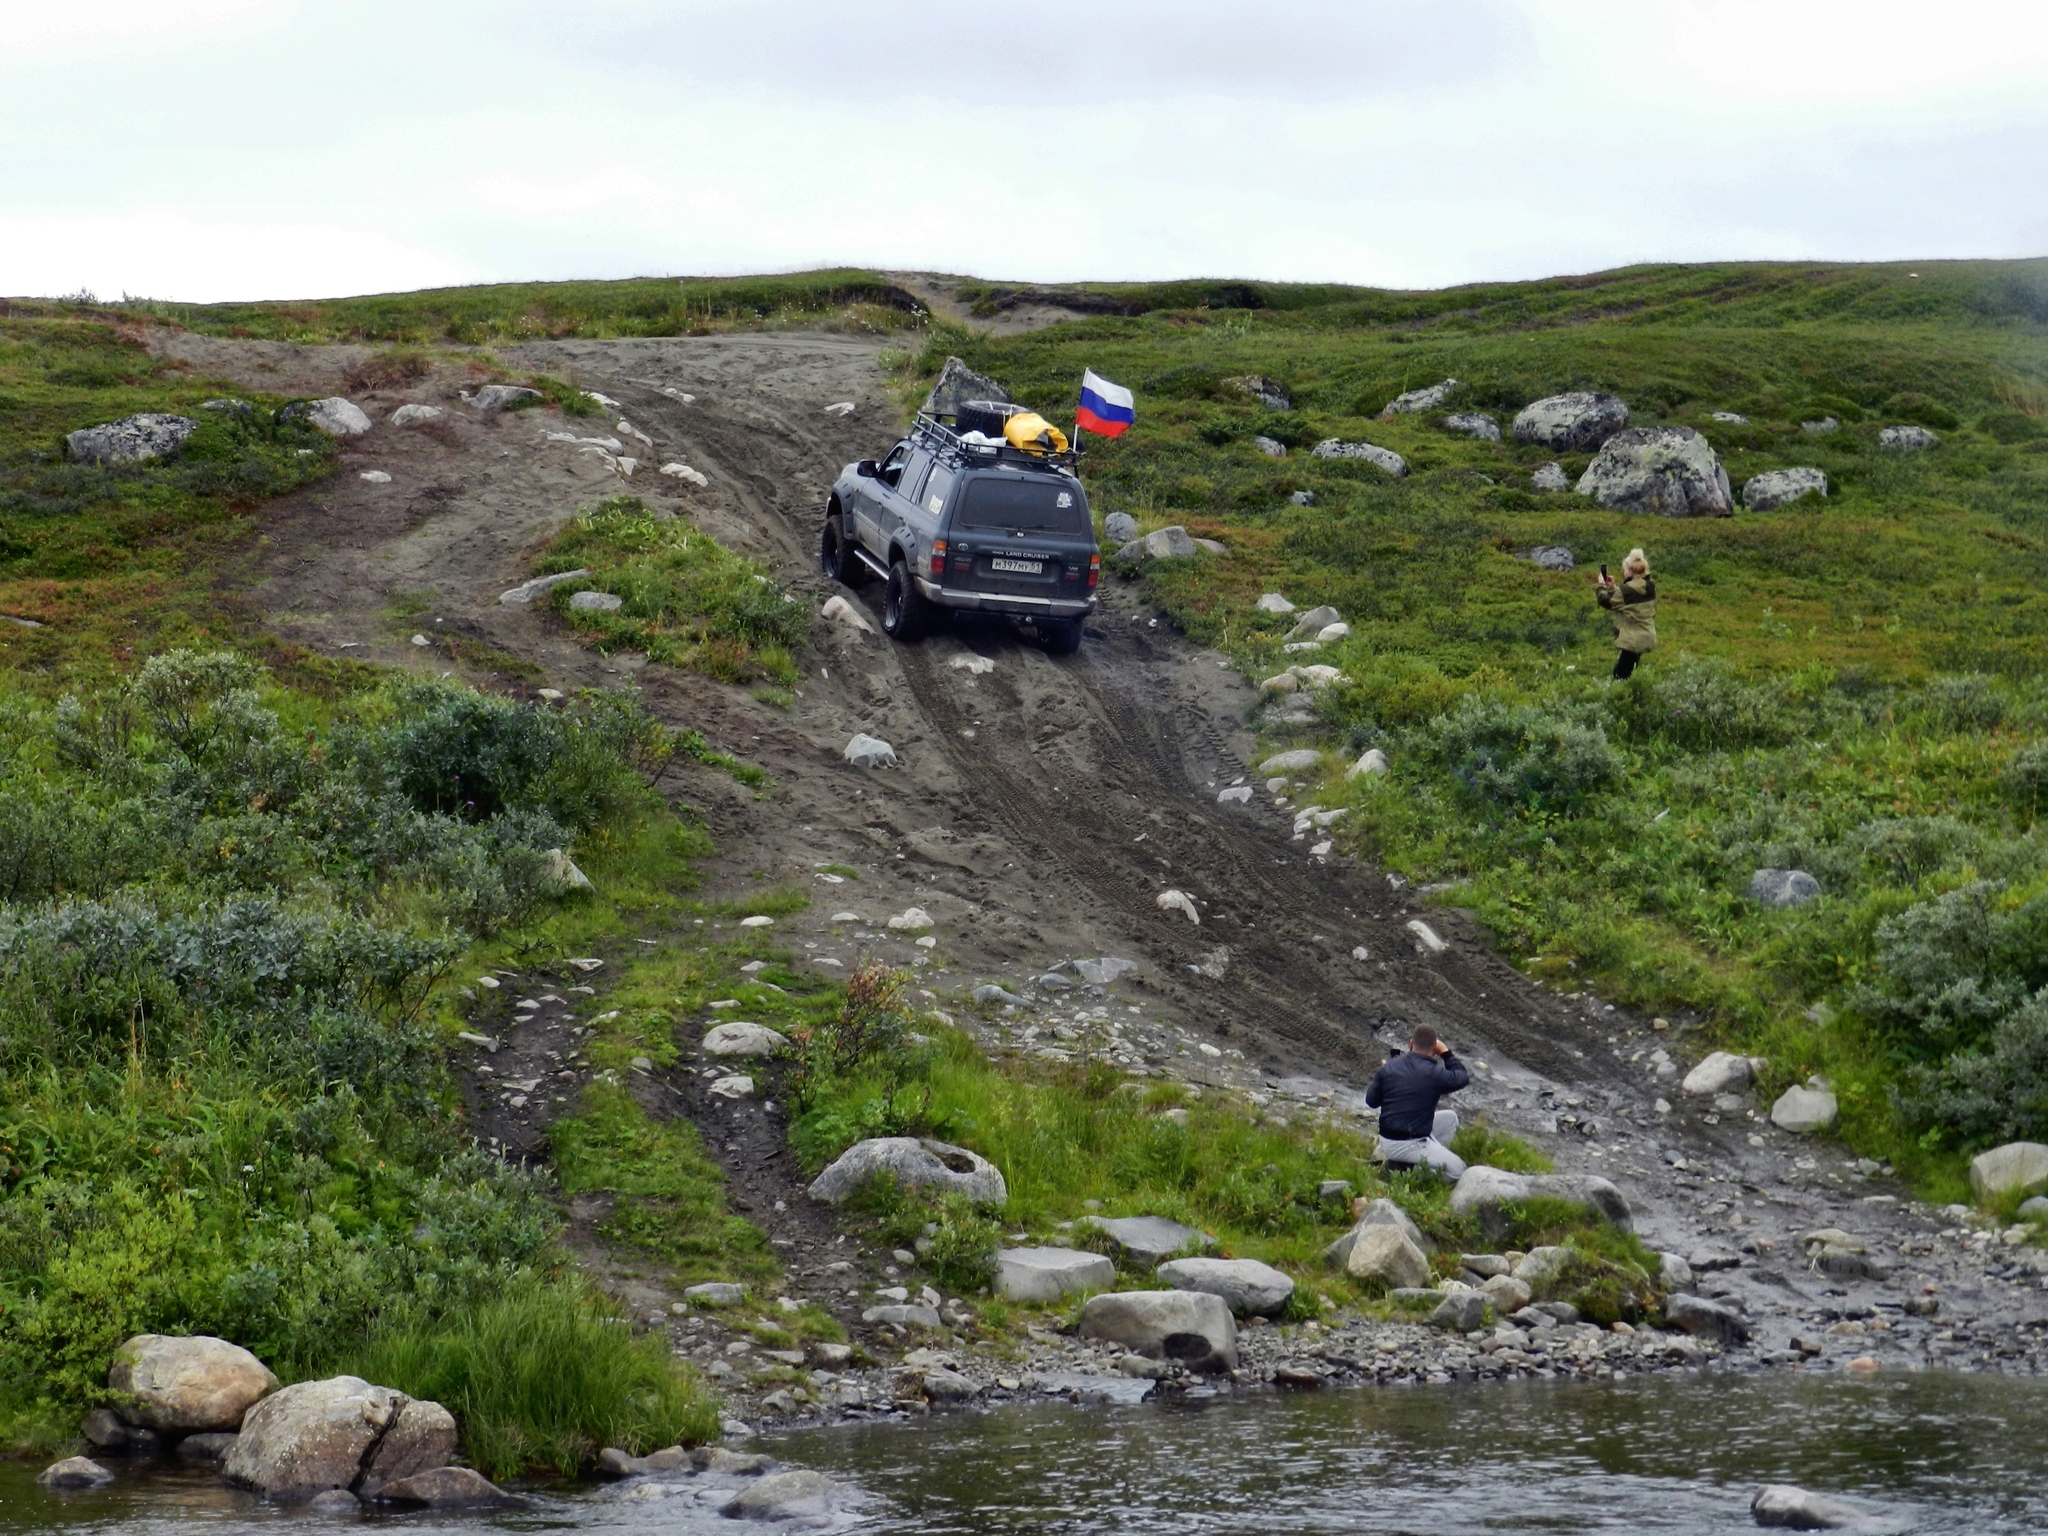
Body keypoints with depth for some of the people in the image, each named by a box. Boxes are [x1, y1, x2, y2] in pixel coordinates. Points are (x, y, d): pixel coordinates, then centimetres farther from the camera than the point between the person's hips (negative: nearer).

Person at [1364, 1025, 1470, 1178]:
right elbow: (1462, 1077, 3)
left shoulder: (1389, 1067, -1)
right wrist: (1446, 1053, 10)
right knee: (1458, 1171, 3)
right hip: (1410, 1145, -7)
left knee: (1450, 1117, 21)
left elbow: (1371, 1101, 7)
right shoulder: (1434, 1074, -17)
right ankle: (1406, 1169, -7)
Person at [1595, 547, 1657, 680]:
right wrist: (1613, 588, 17)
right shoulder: (1649, 588, 6)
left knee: (1620, 674, -7)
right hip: (1646, 637, 10)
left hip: (1632, 640, -10)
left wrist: (1601, 585, 7)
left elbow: (1605, 600, -11)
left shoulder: (1626, 591, -22)